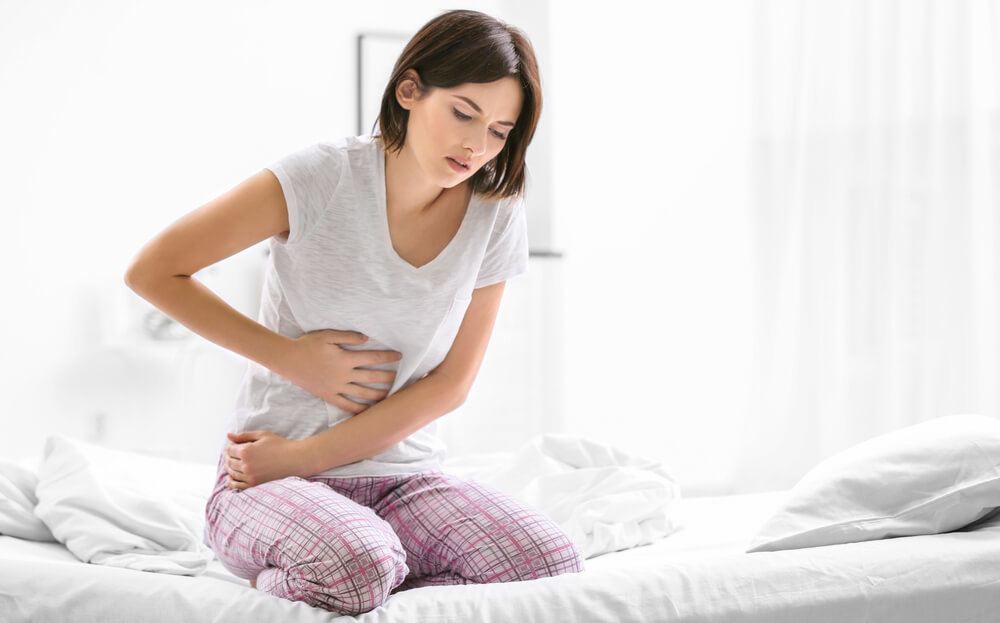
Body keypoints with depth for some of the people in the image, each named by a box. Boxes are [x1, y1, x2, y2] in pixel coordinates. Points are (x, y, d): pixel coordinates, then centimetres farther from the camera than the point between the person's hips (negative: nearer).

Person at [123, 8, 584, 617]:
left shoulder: (496, 213, -2)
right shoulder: (321, 177, -12)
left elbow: (449, 384, -1)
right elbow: (151, 271, -7)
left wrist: (302, 456, -10)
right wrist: (293, 357, -10)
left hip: (405, 475, 4)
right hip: (271, 481, -4)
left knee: (553, 563, -22)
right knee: (358, 565, -37)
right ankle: (280, 585, -2)